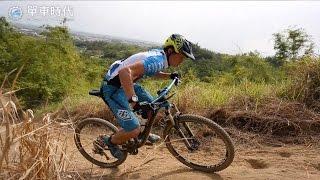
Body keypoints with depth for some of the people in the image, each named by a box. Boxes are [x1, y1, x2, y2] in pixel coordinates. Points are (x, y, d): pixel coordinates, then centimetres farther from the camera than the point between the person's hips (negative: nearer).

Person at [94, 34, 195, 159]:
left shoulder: (159, 54, 3)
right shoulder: (157, 61, -26)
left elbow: (154, 73, 25)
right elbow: (125, 72, -41)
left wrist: (170, 76, 11)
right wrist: (133, 99, -39)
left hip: (124, 84, 10)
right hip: (113, 88, -10)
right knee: (134, 130, -13)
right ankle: (109, 141, 15)